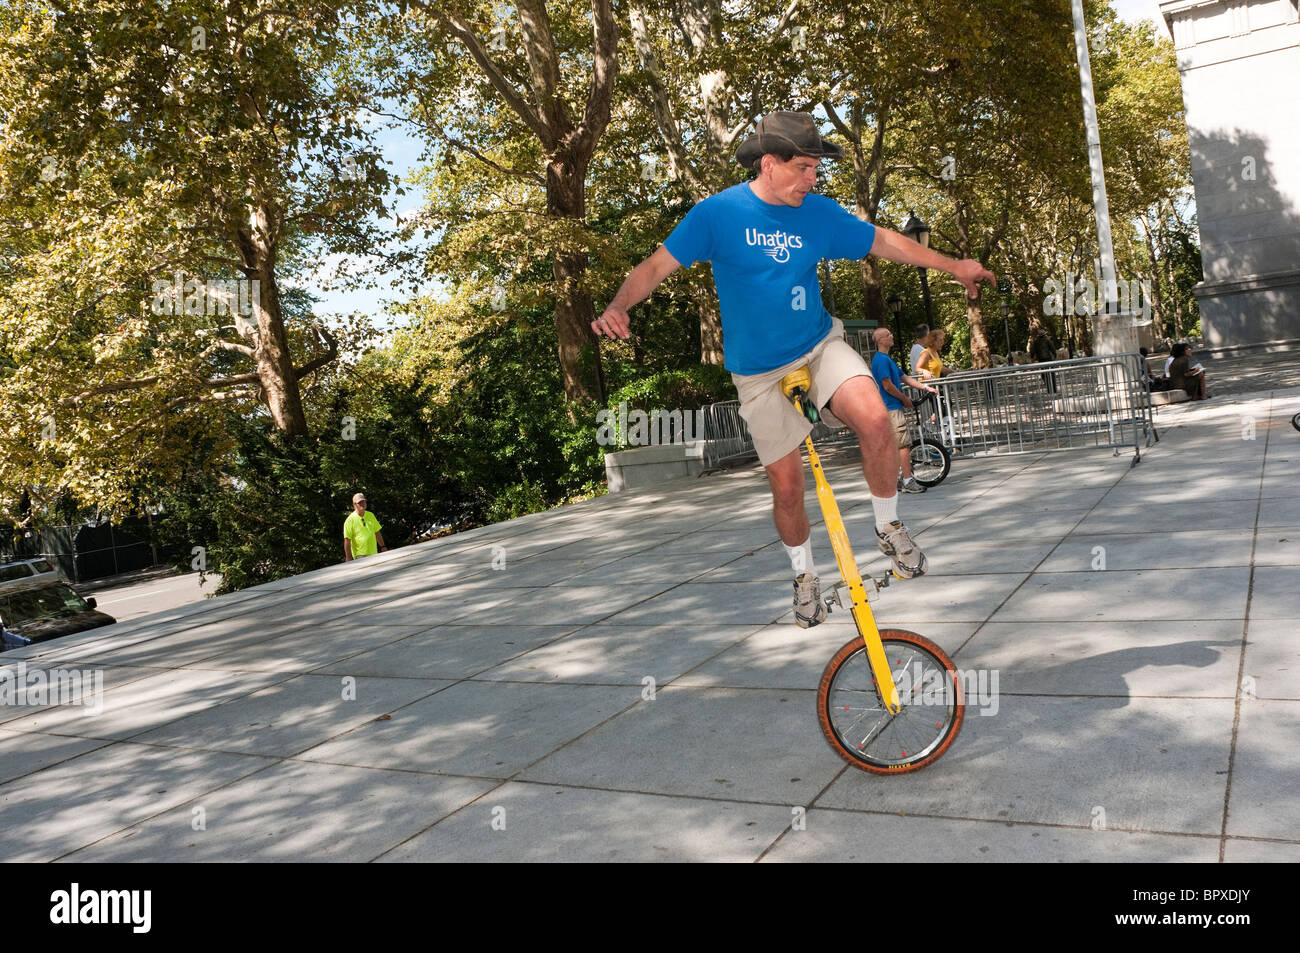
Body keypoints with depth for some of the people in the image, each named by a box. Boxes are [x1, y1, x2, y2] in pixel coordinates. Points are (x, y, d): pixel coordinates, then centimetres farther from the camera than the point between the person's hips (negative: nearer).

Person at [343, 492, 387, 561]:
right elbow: (347, 540, -10)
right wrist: (348, 558, -13)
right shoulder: (350, 520, -8)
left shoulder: (371, 515, 10)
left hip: (373, 553, 6)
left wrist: (383, 546, 17)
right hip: (360, 555, -6)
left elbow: (377, 532, 19)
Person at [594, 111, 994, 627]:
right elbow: (658, 264, -13)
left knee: (874, 420, -27)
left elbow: (884, 241, 10)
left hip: (820, 346, 2)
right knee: (786, 486, 2)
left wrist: (952, 265, 12)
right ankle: (805, 577, 30)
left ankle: (889, 527, -2)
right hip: (760, 371, -2)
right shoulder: (719, 212, -11)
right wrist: (618, 306, -30)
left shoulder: (819, 212, -2)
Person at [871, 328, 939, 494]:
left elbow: (905, 377, 21)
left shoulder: (888, 359, 20)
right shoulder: (881, 359, -14)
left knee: (896, 445, 13)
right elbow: (888, 386, -19)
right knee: (904, 443, -11)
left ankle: (898, 479, 18)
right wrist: (905, 398, -6)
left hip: (893, 407, 11)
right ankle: (908, 481, -11)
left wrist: (926, 387, 14)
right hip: (891, 408, -11)